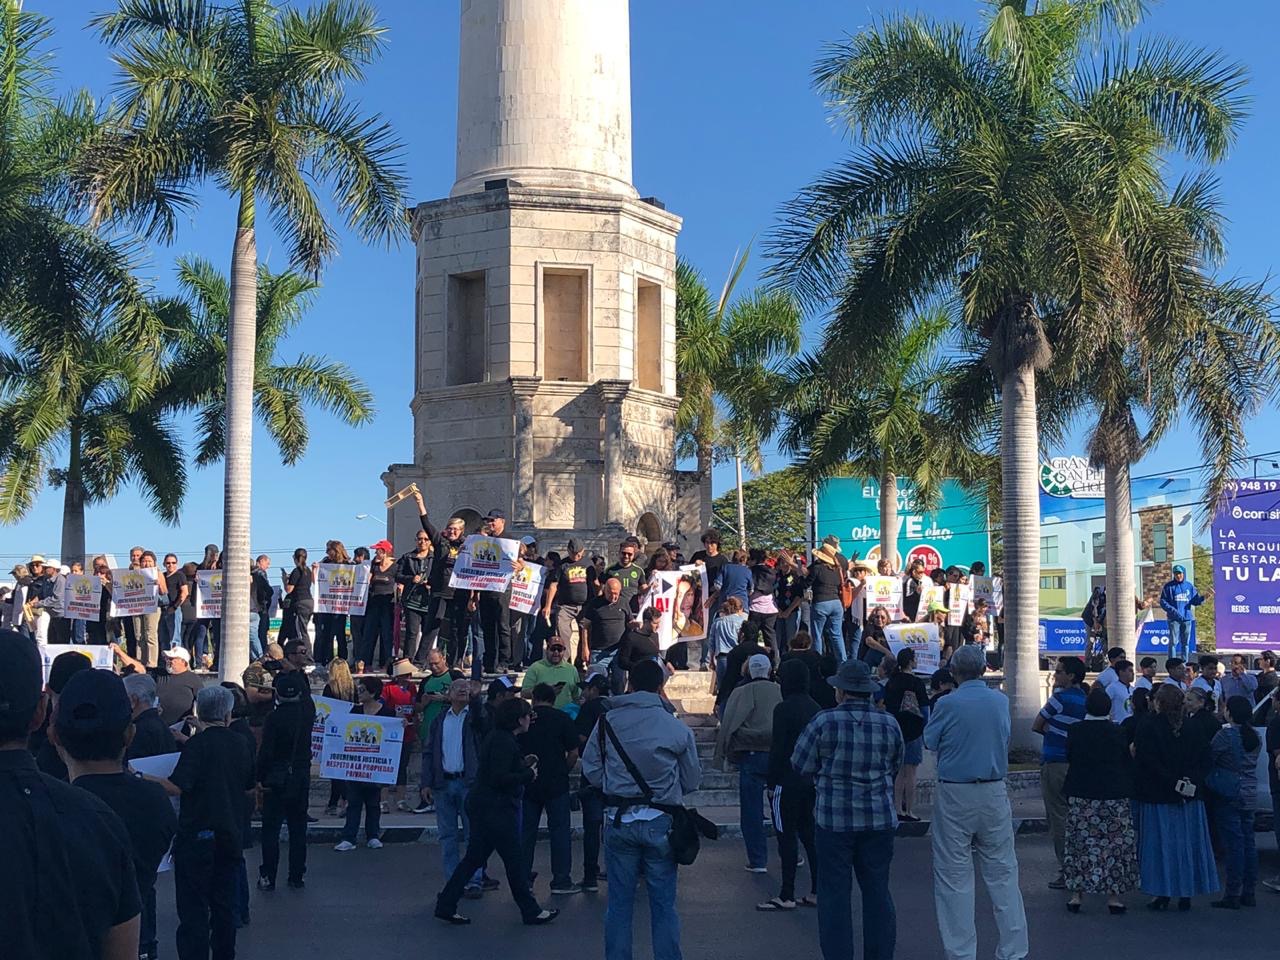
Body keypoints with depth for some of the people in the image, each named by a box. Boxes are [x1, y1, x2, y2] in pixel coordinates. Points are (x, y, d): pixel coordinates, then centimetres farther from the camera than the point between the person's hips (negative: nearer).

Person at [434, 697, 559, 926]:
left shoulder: (496, 736, 14)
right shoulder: (504, 741, -19)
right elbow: (500, 778, -24)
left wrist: (522, 764, 12)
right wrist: (528, 774, -13)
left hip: (483, 806, 10)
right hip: (495, 809, -10)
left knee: (474, 858, 12)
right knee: (514, 860, 1)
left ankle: (446, 905, 13)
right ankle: (530, 911, 11)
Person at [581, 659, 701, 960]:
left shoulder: (607, 721, -3)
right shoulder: (678, 729, -5)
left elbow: (591, 771, 0)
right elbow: (692, 781, 3)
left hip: (618, 821, 1)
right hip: (660, 823, -1)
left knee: (619, 903, 10)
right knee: (663, 904, 8)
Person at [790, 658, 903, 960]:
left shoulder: (824, 722, -10)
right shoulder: (889, 724, -1)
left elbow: (801, 765, -2)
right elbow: (895, 768, 13)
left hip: (834, 818, -3)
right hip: (879, 819, 3)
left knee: (835, 893, 5)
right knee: (877, 890, 11)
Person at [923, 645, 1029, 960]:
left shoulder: (947, 704, -12)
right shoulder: (1001, 701, 1)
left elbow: (930, 742, 1)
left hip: (955, 795, -3)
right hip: (994, 793, 3)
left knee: (954, 877, 5)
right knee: (1002, 873, 9)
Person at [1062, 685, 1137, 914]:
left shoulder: (1074, 731, -5)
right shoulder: (1117, 732, -5)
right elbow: (1127, 763, 4)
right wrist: (1128, 789, 18)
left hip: (1080, 795, 0)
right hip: (1114, 795, 0)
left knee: (1080, 842, 7)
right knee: (1114, 843, 6)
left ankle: (1078, 893, 7)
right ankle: (1113, 894, 6)